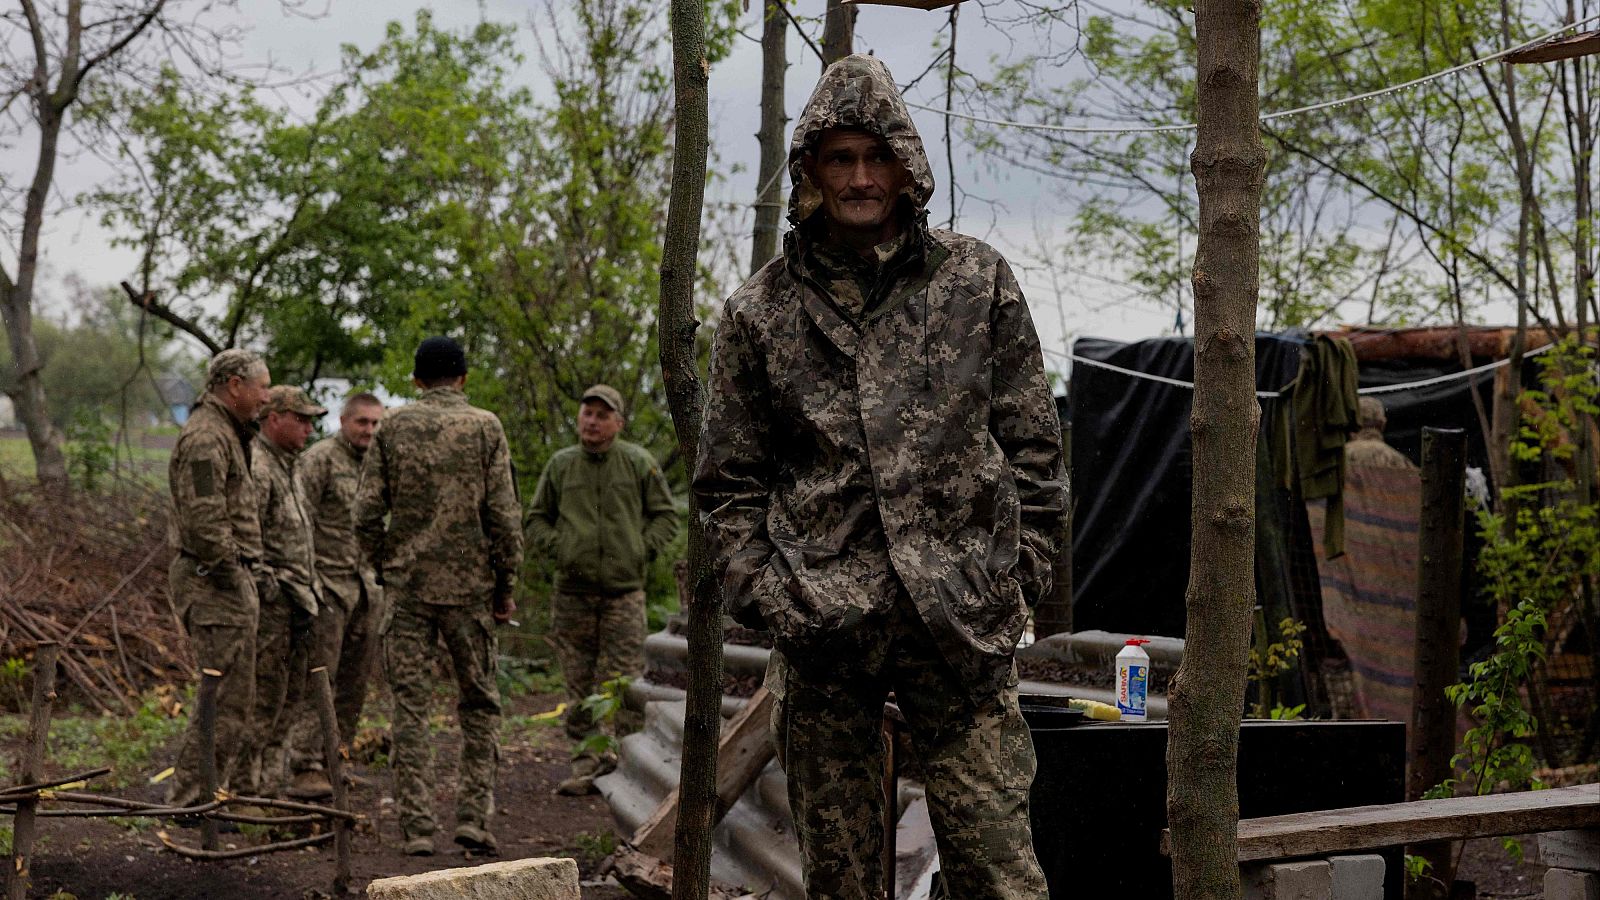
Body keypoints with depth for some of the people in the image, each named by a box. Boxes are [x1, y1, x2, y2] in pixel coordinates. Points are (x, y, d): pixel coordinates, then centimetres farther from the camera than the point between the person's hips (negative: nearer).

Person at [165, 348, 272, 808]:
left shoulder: (226, 432, 20)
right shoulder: (205, 437, -15)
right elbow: (204, 519, -23)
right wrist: (231, 575, -16)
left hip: (227, 581, 11)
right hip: (214, 582, -11)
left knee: (235, 696, 14)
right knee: (228, 698, -9)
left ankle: (209, 791, 21)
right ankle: (188, 799, -5)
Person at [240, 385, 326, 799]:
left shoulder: (286, 466, 19)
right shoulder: (255, 469, -14)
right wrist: (265, 591, -22)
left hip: (295, 602, 10)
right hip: (271, 606, -10)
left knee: (287, 701, 13)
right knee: (262, 702, -7)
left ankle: (271, 785, 21)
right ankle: (245, 791, -2)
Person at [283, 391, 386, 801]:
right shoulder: (319, 459, -8)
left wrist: (382, 578, 21)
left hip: (366, 588, 7)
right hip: (329, 585, -7)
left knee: (355, 682, 9)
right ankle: (306, 768, -11)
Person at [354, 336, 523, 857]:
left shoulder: (393, 427, 3)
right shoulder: (484, 427, -1)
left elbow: (367, 512, -1)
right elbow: (504, 516, -5)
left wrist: (384, 570, 14)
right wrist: (506, 587, 4)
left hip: (407, 584, 1)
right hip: (469, 583, -1)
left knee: (410, 706, 5)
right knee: (479, 703, 10)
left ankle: (416, 828, 4)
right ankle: (473, 817, 4)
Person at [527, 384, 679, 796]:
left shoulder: (639, 463, 3)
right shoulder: (560, 465, 8)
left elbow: (667, 516, 8)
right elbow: (536, 519, 15)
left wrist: (642, 550, -5)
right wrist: (559, 548, -2)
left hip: (623, 592, -2)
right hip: (573, 592, 2)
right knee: (579, 685, 4)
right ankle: (586, 764, 9)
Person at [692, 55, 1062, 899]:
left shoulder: (977, 280, 7)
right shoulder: (759, 310, 8)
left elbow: (1032, 443, 10)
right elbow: (729, 480, 12)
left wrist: (1022, 569, 2)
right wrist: (758, 591, 0)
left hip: (960, 614, -1)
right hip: (824, 622, 1)